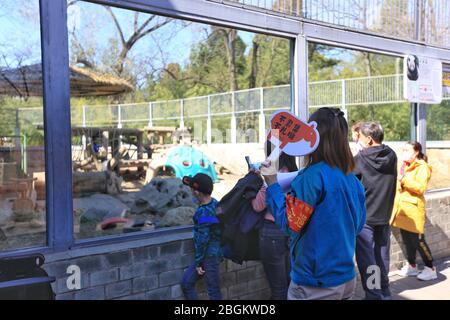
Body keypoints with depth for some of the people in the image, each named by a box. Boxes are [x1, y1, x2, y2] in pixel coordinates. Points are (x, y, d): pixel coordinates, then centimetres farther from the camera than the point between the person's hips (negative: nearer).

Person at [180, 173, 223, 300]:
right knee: (186, 282, 12)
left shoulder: (204, 213, -25)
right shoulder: (214, 202, 0)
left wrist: (198, 262, -9)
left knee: (213, 291, 3)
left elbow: (202, 240, -19)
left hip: (209, 256, -9)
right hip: (213, 253, 9)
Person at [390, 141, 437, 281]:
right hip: (402, 208, 8)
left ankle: (430, 269, 6)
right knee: (407, 239, 13)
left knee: (418, 240, -5)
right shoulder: (405, 166, 16)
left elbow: (421, 188, -22)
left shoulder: (422, 167, -10)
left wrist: (405, 179, -24)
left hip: (413, 209, -8)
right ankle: (411, 266, 23)